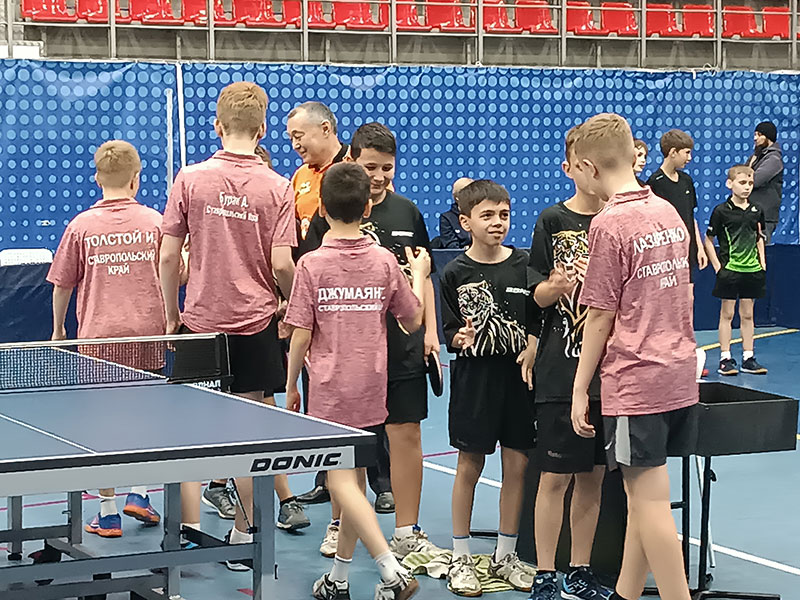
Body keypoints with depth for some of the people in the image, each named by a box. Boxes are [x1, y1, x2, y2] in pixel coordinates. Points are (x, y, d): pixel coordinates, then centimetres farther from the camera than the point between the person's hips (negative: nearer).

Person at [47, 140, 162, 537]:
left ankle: (108, 515, 9)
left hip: (98, 336, -1)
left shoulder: (82, 225, -2)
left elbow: (62, 284, 4)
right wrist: (170, 320, 19)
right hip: (147, 332, 1)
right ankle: (138, 493, 14)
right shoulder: (154, 222, -1)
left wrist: (58, 329, 19)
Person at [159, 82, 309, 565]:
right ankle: (242, 535, 14)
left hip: (200, 323, 0)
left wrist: (172, 317, 9)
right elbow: (281, 266, -10)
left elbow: (169, 257, -3)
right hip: (255, 323, 0)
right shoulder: (277, 188, -6)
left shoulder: (190, 179, -4)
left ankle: (190, 530, 7)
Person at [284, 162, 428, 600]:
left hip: (329, 388, -5)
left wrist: (291, 387, 5)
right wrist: (419, 275, 26)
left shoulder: (312, 265, -10)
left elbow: (301, 335, -9)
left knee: (342, 481, -6)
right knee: (354, 478, 15)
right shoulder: (385, 262, -1)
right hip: (371, 388, 5)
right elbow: (413, 321, 10)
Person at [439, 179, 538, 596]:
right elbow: (449, 332, -2)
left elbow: (538, 320, 6)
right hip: (473, 375, -2)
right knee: (470, 465, 4)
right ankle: (460, 558, 15)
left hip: (517, 375, 2)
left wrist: (532, 349, -11)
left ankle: (505, 555, 20)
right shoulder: (455, 273, -4)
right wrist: (461, 338, -23)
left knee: (517, 464, 6)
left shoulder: (524, 265, 2)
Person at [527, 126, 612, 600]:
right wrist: (556, 287, -21)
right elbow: (537, 295, -1)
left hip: (610, 367, 3)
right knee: (556, 475, -1)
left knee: (594, 475, 10)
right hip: (562, 369, -3)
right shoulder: (553, 221, -1)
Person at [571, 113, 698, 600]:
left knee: (650, 501, -4)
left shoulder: (610, 225, -14)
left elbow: (600, 318, -11)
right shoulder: (669, 213, 8)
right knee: (641, 495, 15)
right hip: (679, 376, 8)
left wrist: (580, 389, -3)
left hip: (635, 381, -8)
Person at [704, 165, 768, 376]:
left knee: (747, 314, 10)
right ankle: (725, 359, 7)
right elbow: (708, 241, -3)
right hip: (729, 269, -4)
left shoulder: (756, 211, 6)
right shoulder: (721, 211, -7)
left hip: (752, 270, 4)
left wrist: (762, 264, 9)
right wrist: (718, 267, -7)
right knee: (727, 314, 2)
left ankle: (748, 359, 15)